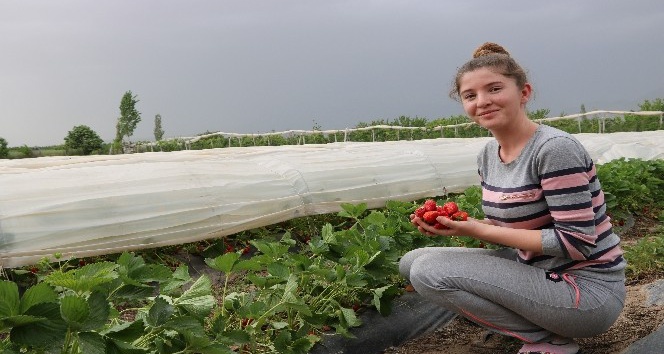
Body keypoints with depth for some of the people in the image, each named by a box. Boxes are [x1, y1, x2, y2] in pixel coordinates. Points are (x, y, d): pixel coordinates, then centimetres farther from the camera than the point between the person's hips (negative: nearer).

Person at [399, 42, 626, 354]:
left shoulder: (555, 148, -21)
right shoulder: (488, 155, 4)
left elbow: (576, 242, -23)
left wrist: (476, 230, -22)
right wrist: (458, 225, -10)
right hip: (535, 269, 9)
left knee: (429, 271, -20)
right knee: (412, 262, 5)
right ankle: (540, 325, 6)